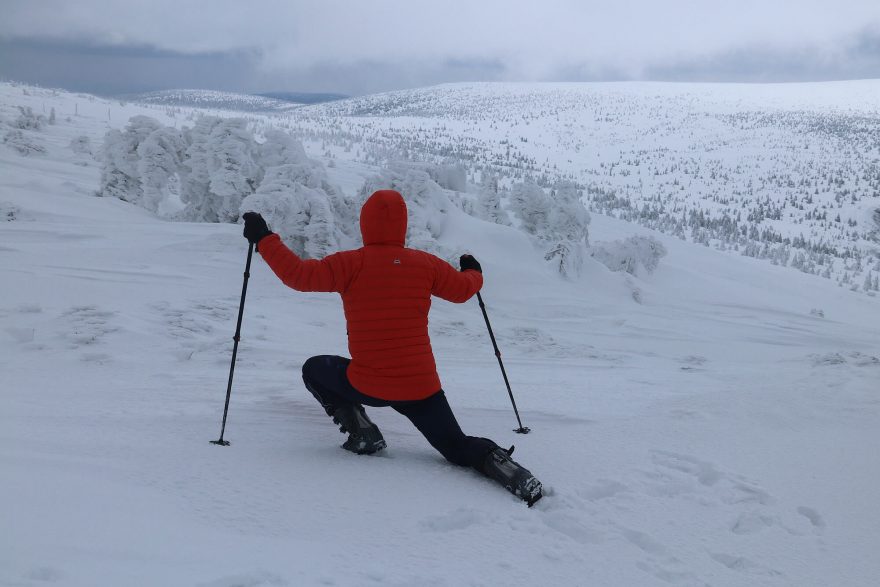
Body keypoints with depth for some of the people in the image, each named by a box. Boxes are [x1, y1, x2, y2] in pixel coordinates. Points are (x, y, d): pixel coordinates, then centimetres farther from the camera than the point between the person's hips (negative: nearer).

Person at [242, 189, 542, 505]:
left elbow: (299, 274, -13)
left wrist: (264, 239, -1)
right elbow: (463, 289, 16)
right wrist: (474, 272, 39)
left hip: (368, 385, -3)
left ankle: (362, 433, 9)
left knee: (314, 370, 25)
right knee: (458, 447, 16)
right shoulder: (426, 264, 1)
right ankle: (496, 461, -17)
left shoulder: (352, 263, -10)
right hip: (421, 385, 3)